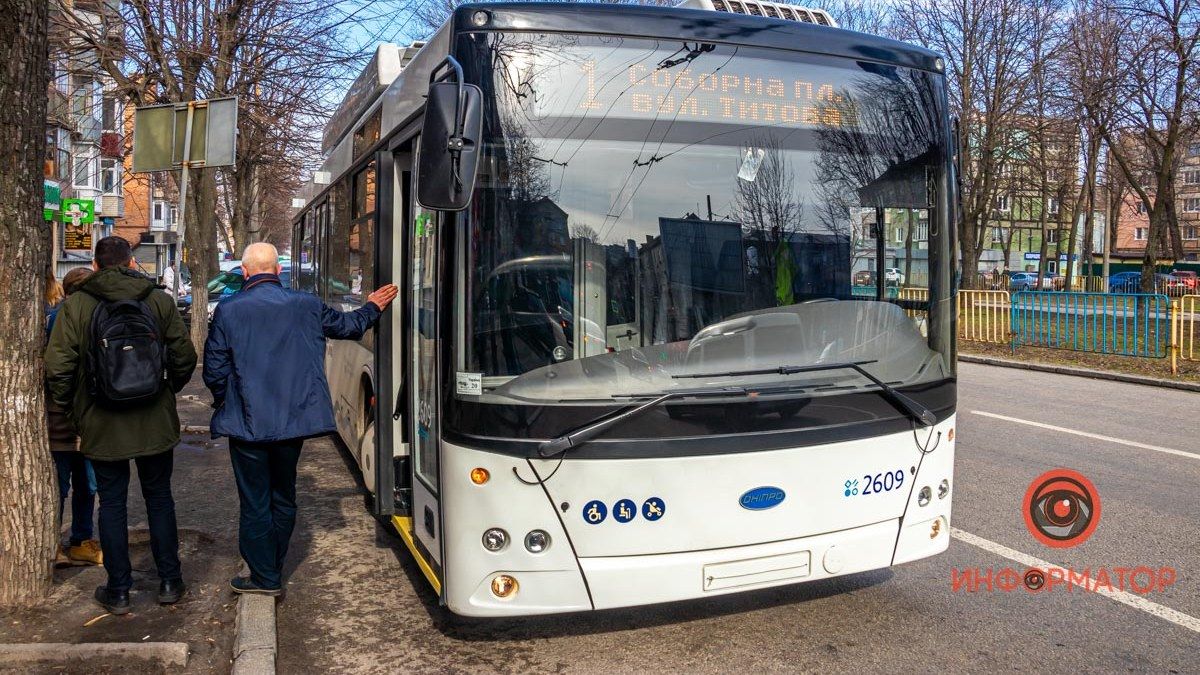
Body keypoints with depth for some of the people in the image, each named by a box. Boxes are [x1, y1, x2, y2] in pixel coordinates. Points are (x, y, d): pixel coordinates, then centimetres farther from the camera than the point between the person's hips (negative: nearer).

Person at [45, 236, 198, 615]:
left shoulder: (75, 306, -7)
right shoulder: (160, 301, -3)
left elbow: (58, 369, -10)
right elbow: (184, 358, -3)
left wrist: (71, 412, 6)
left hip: (102, 426, -1)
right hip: (155, 423, 1)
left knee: (112, 504, 10)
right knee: (159, 498, 14)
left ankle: (118, 591, 17)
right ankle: (169, 582, 20)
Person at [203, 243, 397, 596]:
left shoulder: (229, 311, -9)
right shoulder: (307, 305, -1)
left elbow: (215, 370, -7)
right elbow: (349, 326, 15)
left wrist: (224, 404, 12)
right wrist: (372, 307, 34)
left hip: (247, 423, -3)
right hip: (293, 421, 3)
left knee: (255, 503, 7)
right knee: (283, 498, 17)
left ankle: (264, 577, 14)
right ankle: (273, 572, 28)